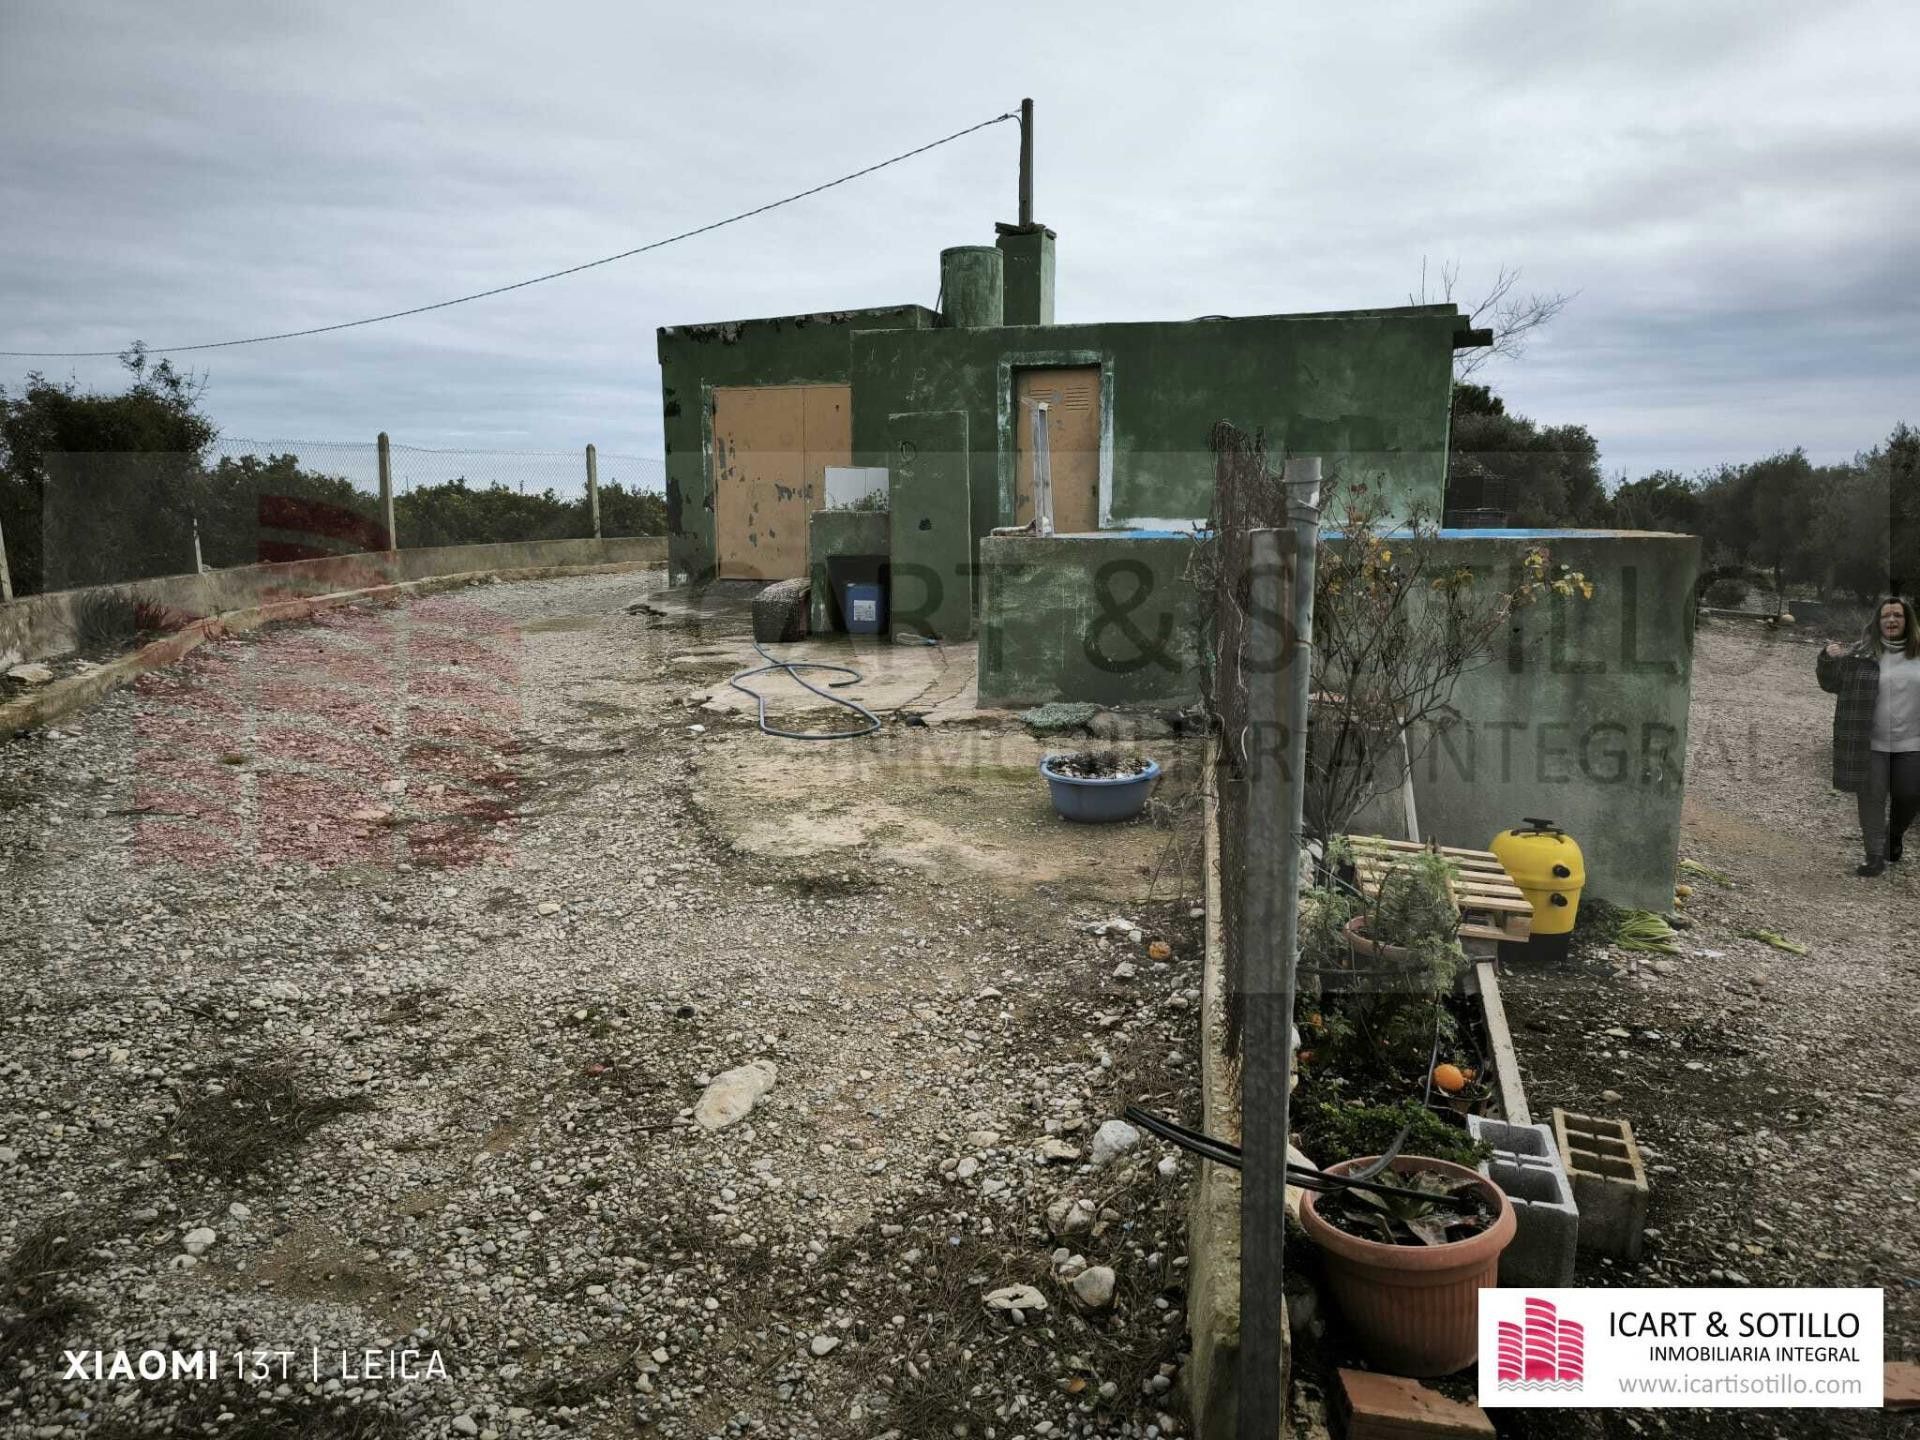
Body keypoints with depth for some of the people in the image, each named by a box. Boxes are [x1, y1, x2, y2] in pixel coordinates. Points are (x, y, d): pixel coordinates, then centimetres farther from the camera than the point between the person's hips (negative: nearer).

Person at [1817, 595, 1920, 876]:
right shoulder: (1862, 654, -3)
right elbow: (1832, 683, 2)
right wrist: (1828, 660, -14)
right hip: (1871, 744, -2)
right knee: (1872, 799, 1)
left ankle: (1894, 834, 38)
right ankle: (1875, 857, 10)